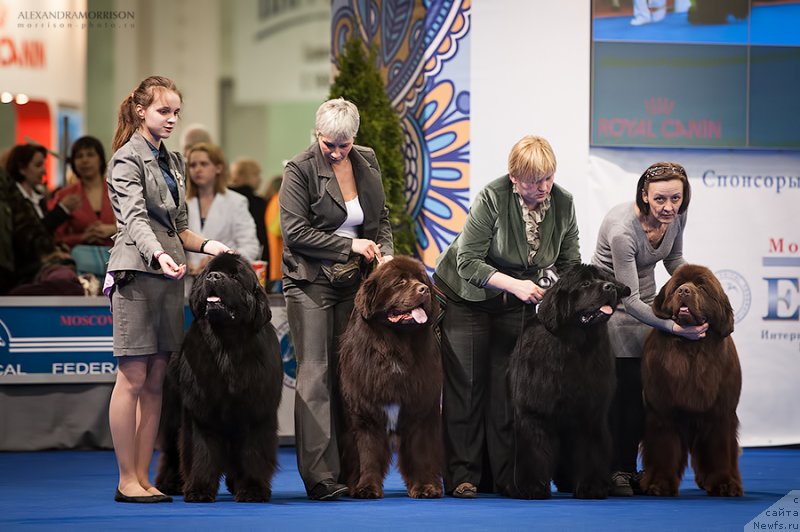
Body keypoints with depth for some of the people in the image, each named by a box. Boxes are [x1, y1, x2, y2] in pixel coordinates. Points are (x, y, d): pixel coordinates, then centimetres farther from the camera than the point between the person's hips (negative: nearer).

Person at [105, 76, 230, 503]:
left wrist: (206, 245, 2)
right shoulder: (127, 159, -6)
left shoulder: (172, 161, 18)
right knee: (133, 377, -6)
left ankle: (143, 477, 8)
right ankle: (127, 480, -3)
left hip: (168, 275, 7)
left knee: (156, 380, 5)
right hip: (137, 274, -7)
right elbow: (134, 218, -21)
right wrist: (159, 254, -38)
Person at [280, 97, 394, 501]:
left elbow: (381, 217, 19)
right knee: (316, 375, -10)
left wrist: (385, 252, -1)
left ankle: (349, 471, 4)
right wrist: (350, 246, -13)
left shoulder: (367, 162, 9)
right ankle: (320, 477, -15)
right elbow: (295, 231, -12)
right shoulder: (300, 170, -8)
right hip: (311, 282, -5)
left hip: (354, 284, 5)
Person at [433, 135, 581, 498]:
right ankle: (462, 477, -3)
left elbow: (570, 262, -1)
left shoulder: (563, 203, -11)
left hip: (513, 304, 4)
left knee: (506, 386, 1)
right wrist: (514, 285, -33)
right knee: (467, 385, -5)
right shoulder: (492, 199, -25)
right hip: (465, 294, -4)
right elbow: (468, 262, -23)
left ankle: (504, 477, 3)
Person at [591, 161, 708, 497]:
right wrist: (673, 326, -34)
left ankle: (628, 469, 7)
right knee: (618, 388, -13)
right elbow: (628, 299, -29)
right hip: (610, 306, -6)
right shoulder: (622, 230, -32)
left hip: (645, 304, 6)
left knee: (640, 393, -1)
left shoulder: (676, 216, -11)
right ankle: (611, 471, -5)